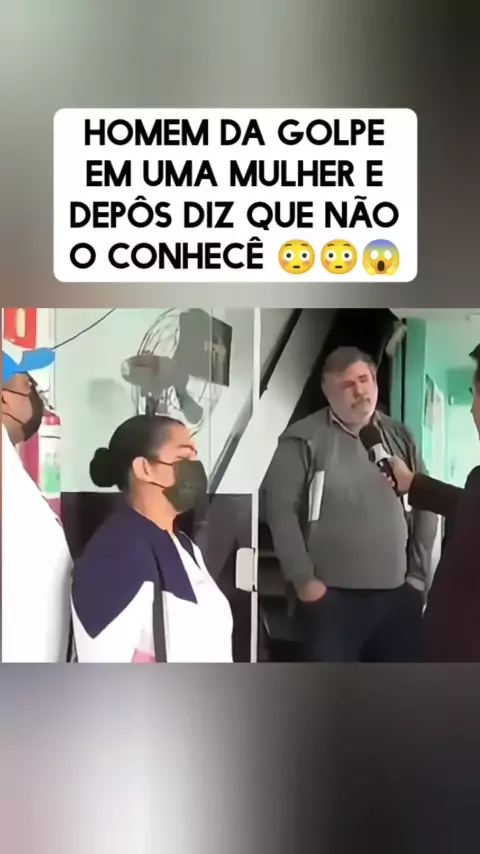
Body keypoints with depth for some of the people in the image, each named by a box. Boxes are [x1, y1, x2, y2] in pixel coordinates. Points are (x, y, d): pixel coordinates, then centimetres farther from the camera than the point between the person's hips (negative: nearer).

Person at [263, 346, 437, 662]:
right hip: (331, 596, -4)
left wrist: (419, 574, 6)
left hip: (398, 594, 5)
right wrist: (303, 579, -9)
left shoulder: (399, 437, 9)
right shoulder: (305, 440, -6)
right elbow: (281, 508, -9)